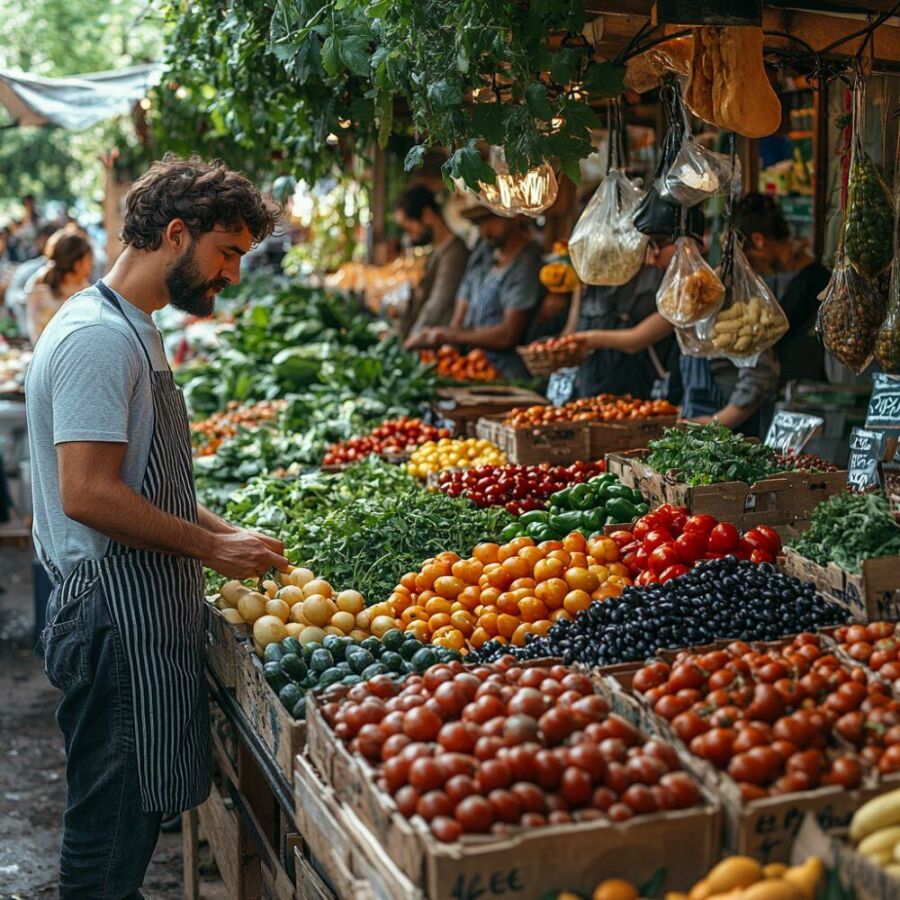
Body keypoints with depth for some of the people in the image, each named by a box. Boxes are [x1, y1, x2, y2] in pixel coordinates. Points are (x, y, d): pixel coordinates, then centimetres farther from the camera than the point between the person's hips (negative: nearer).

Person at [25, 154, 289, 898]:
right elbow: (87, 495, -24)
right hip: (116, 620, -10)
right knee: (113, 829, 2)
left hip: (146, 615, 10)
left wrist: (224, 532, 9)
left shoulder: (132, 329, 15)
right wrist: (212, 547, -17)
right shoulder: (98, 336, -17)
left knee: (132, 818, 18)